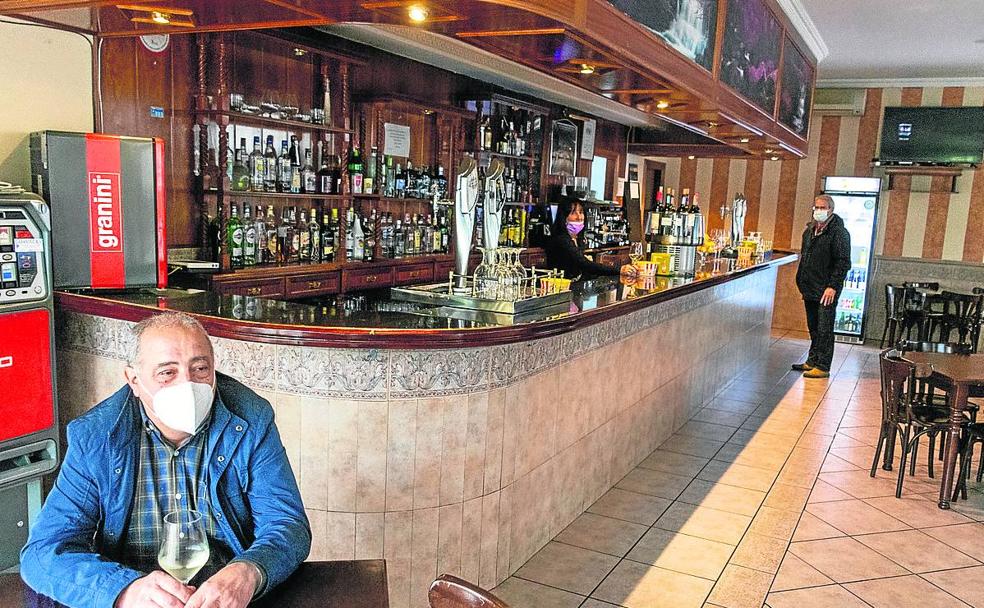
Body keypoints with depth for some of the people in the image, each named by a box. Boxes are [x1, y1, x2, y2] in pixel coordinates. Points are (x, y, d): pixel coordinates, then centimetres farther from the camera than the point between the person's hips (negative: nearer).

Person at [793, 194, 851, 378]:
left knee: (824, 329, -5)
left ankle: (822, 366, -1)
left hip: (826, 291, -8)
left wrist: (833, 286, -19)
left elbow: (843, 263, -14)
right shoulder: (810, 230, 14)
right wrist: (802, 282, 18)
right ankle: (812, 361, 23)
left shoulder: (839, 232, -10)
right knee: (813, 328, 14)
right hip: (810, 288, 8)